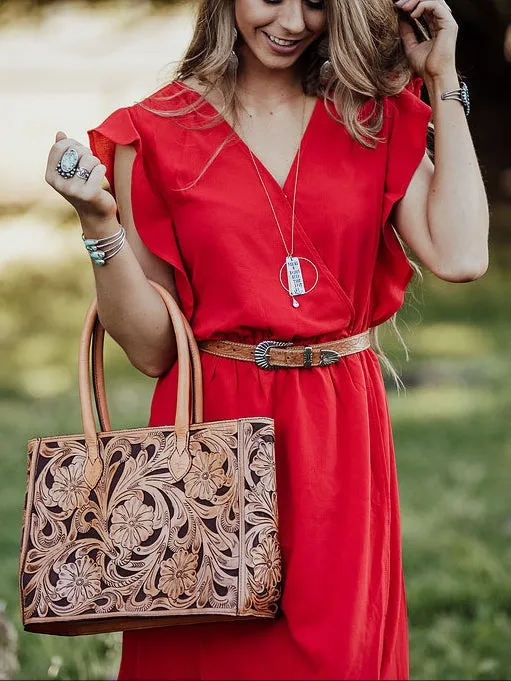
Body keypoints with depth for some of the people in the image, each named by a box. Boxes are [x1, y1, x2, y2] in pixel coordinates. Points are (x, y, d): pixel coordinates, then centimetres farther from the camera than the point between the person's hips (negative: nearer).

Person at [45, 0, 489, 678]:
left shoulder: (375, 117, 6)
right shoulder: (156, 134, 0)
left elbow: (461, 257, -11)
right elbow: (150, 348, -2)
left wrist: (443, 81, -4)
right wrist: (99, 219, -17)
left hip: (340, 434, 2)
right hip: (215, 423, -2)